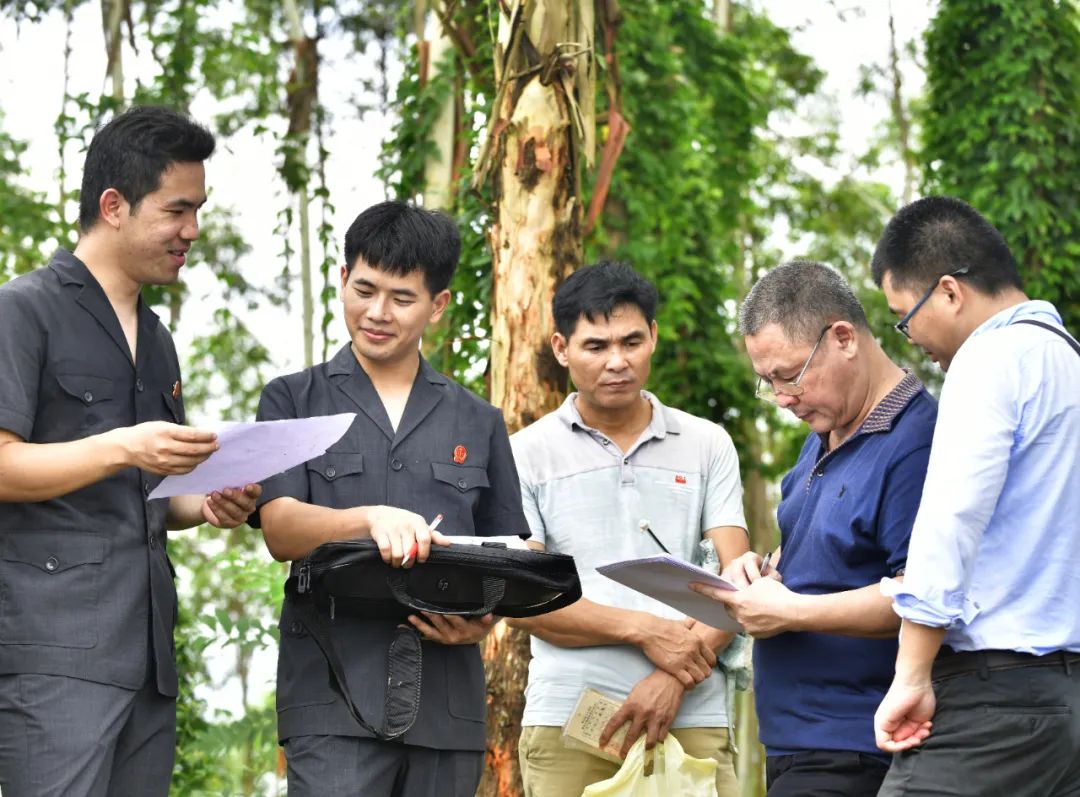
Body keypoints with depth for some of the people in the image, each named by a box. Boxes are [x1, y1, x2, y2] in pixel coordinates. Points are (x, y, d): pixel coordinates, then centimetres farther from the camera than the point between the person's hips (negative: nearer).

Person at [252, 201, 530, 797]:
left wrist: (485, 618, -5)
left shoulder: (477, 423, 18)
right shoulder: (294, 402, 10)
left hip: (448, 697, 3)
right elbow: (280, 529, -3)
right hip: (335, 693, -3)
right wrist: (371, 519, -23)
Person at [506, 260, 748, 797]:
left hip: (691, 720, 1)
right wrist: (644, 629, -11)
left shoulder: (706, 445, 12)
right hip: (569, 724, -1)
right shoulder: (529, 453, 8)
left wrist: (673, 678, -11)